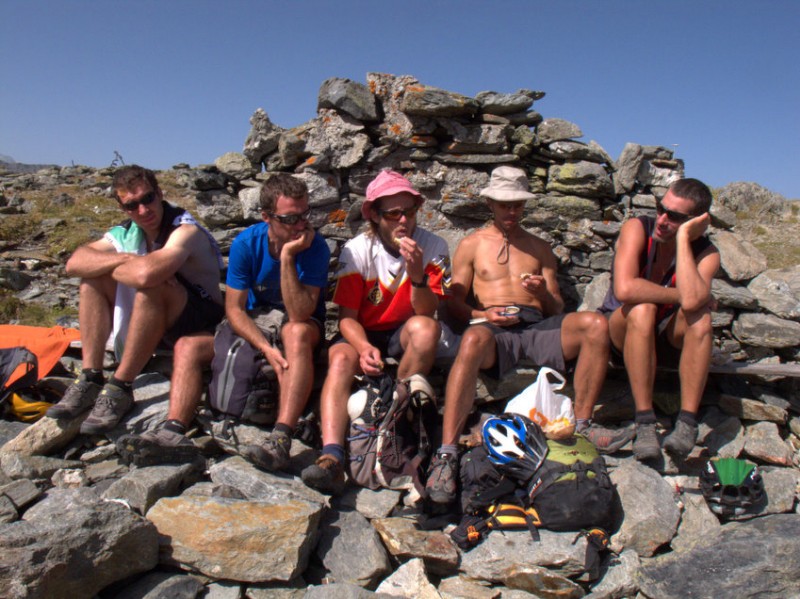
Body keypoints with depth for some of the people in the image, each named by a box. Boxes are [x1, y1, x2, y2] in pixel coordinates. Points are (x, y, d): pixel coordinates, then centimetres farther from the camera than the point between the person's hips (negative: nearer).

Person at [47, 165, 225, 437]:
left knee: (151, 286, -34)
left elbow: (146, 273, -40)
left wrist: (107, 264, -18)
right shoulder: (126, 233, 3)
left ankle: (120, 388, -26)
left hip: (197, 323, -7)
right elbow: (74, 263, -9)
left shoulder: (185, 230, -21)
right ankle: (90, 380, -14)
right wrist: (123, 259, -25)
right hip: (151, 324, 7)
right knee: (93, 278, -7)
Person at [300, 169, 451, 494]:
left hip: (404, 334, 1)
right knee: (340, 360, -32)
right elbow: (347, 316, -11)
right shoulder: (356, 250, -10)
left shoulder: (433, 247, -9)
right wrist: (364, 348, -31)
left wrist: (417, 274, -34)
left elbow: (426, 313, -16)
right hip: (363, 333, 0)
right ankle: (332, 459, -44)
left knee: (426, 328, -33)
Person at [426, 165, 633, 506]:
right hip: (494, 328, -3)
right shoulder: (472, 245, 20)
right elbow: (453, 302, 11)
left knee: (595, 324, -25)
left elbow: (557, 309, 21)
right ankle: (446, 455, -45)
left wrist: (545, 293, -3)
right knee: (473, 339, -40)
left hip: (537, 326, 3)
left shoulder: (540, 248, 28)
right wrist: (484, 315, -9)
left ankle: (582, 425, -17)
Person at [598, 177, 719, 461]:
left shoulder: (706, 253, -13)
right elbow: (624, 289, -34)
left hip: (669, 337, 2)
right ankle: (645, 424, -32)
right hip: (623, 331, -2)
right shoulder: (637, 229, -17)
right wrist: (679, 295, -24)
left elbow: (692, 300, -36)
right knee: (641, 309, -34)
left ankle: (687, 423, -30)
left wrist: (683, 237, -30)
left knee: (700, 316, -28)